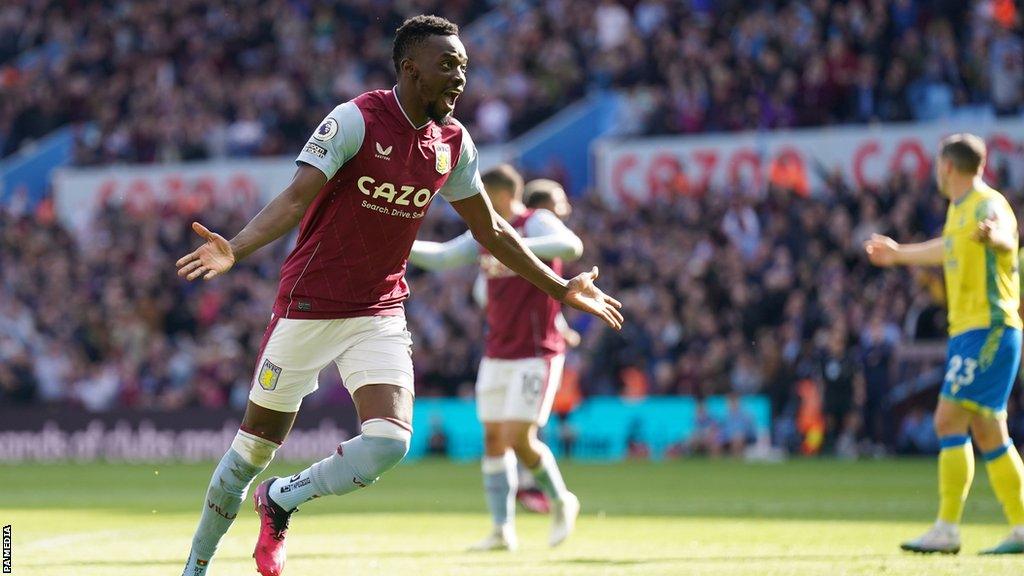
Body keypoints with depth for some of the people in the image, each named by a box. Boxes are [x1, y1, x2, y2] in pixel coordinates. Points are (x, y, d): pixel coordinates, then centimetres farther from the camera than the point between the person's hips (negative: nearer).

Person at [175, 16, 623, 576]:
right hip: (308, 308, -4)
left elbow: (491, 231, 16)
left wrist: (561, 289, 21)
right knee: (255, 447, 4)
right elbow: (295, 199, -24)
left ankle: (280, 500, 9)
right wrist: (233, 249, -41)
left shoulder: (454, 143, 3)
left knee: (389, 442, -16)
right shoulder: (355, 121, -15)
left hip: (380, 315, 5)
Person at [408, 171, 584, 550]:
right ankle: (503, 530, 6)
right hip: (497, 356, 8)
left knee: (519, 440, -12)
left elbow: (571, 246, -31)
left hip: (536, 355, -8)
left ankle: (560, 501, 12)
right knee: (493, 440, 3)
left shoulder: (537, 223, -11)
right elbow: (441, 258, 19)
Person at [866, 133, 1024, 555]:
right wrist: (899, 254, 53)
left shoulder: (988, 204, -13)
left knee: (949, 421, -12)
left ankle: (947, 530, -11)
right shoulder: (958, 209, 16)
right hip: (967, 331, 9)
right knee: (988, 432, 9)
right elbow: (948, 249, 37)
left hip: (988, 330, -9)